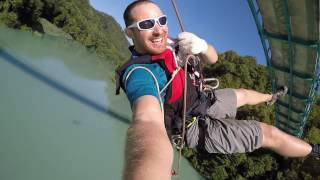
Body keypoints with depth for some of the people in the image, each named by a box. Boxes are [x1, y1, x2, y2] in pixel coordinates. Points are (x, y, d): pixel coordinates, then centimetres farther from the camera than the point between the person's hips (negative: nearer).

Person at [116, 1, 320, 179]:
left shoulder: (167, 45, -13)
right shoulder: (140, 73, -38)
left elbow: (213, 58, -11)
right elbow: (149, 121, -59)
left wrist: (202, 46, -37)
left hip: (201, 102, 8)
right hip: (199, 127, -7)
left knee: (242, 94, 31)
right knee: (271, 134, 1)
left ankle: (271, 97, 66)